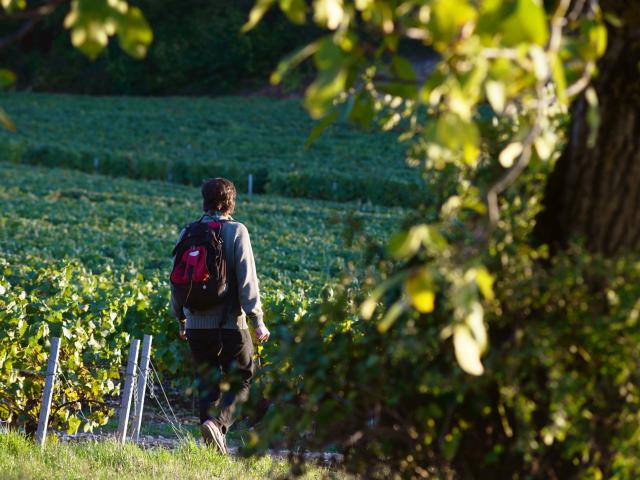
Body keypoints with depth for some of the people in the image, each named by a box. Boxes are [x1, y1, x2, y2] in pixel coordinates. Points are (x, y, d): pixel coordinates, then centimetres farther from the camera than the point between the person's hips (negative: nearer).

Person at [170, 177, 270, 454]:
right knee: (241, 381, 8)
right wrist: (258, 321, -9)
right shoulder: (236, 232, -6)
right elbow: (247, 280, -12)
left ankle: (215, 448, 6)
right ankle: (218, 423, -17)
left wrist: (181, 320, 22)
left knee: (207, 384, 12)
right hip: (230, 324, -4)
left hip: (197, 325, 4)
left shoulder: (187, 234, 6)